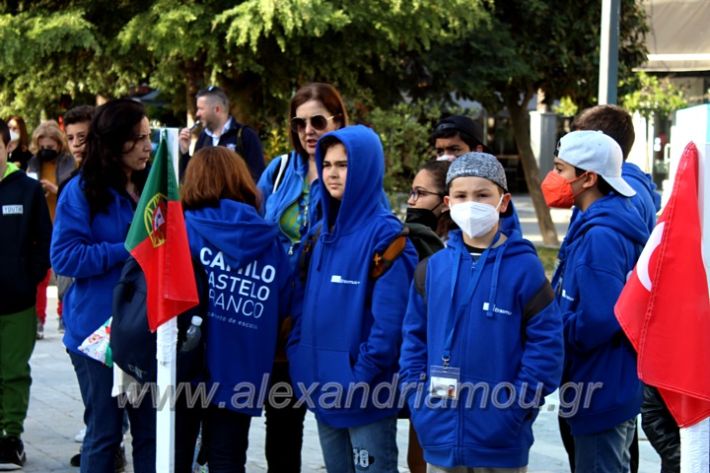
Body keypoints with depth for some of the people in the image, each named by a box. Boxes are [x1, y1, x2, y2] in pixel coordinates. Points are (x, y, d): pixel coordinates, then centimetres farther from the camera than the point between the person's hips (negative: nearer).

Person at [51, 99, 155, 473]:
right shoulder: (82, 191, -8)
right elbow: (64, 257, -14)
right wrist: (127, 251, -18)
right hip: (99, 330, -5)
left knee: (151, 430, 8)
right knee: (104, 432, 4)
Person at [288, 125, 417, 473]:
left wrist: (364, 376, -19)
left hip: (366, 392, -7)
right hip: (322, 388, 7)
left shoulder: (385, 233, -12)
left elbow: (389, 319, -17)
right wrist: (299, 358, 5)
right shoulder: (321, 234, 11)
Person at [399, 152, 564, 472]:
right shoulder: (432, 268, 5)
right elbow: (415, 338, 10)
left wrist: (517, 406, -14)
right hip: (440, 438, 3)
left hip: (501, 444, -3)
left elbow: (546, 343, -8)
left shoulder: (524, 268, -6)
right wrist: (417, 399, 0)